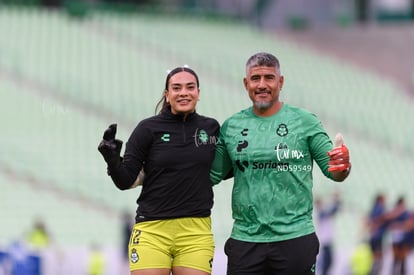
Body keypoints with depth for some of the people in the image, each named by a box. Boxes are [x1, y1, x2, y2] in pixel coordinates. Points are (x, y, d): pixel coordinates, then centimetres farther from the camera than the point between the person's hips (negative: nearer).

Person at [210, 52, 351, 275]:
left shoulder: (305, 122, 2)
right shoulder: (231, 127, 8)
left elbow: (333, 172, 2)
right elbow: (212, 175, 11)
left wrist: (343, 166, -20)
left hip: (295, 237, -2)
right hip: (245, 239, 2)